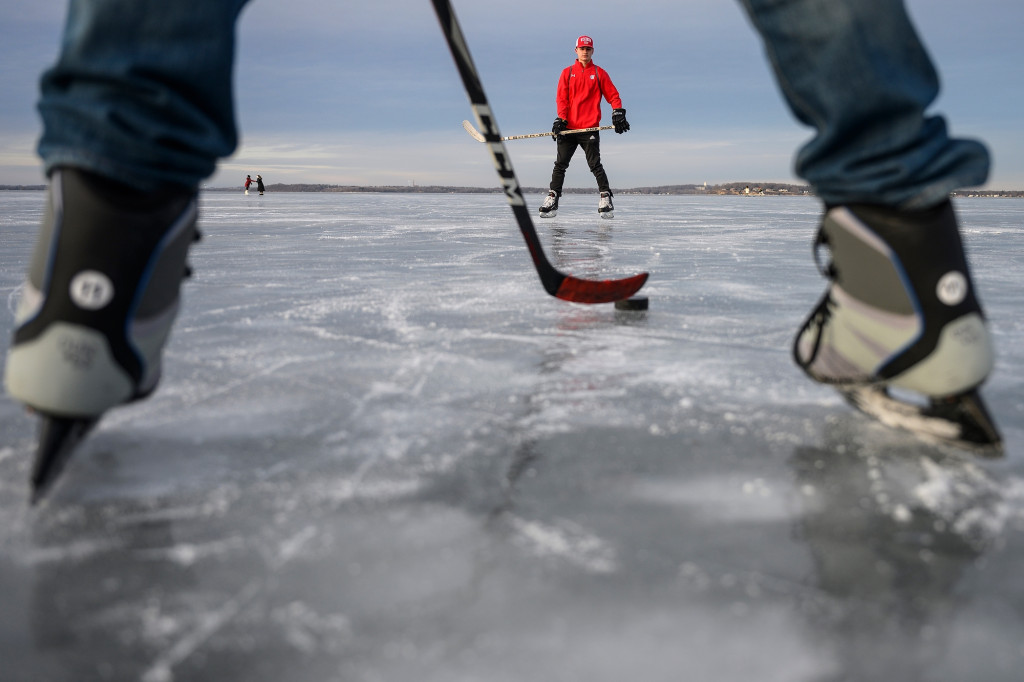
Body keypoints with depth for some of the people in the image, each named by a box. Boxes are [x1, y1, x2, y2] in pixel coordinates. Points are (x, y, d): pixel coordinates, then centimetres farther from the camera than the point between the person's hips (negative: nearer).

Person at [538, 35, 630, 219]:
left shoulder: (599, 73, 8)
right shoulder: (567, 73, 12)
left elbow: (613, 95, 8)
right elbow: (561, 98, 6)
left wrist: (618, 113, -8)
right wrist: (560, 119, -8)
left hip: (590, 128, -2)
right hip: (568, 128, 2)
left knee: (595, 165, -7)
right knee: (560, 164, 1)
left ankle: (605, 197, -1)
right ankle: (552, 199, 4)